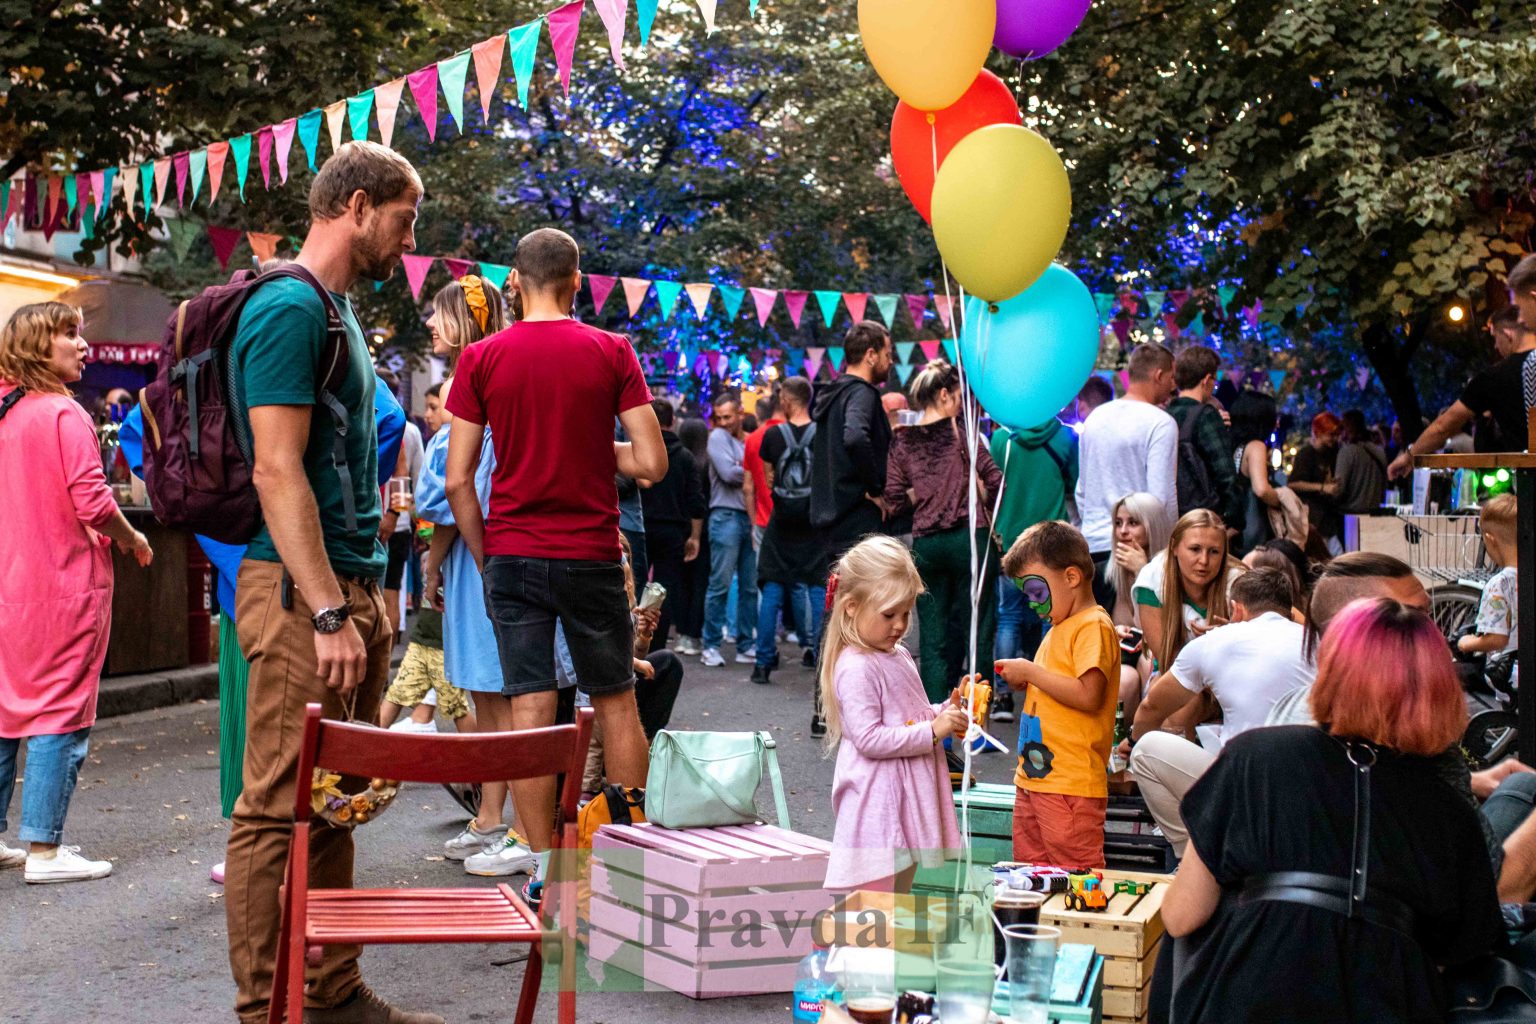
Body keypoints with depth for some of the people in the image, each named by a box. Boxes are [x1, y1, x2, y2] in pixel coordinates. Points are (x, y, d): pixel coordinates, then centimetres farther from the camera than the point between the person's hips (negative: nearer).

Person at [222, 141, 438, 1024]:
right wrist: (329, 612, -22)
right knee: (279, 810, -4)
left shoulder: (336, 311, 18)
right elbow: (278, 471, -19)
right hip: (301, 593, -10)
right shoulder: (290, 308, -12)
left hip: (351, 588, 10)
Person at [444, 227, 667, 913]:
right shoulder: (611, 353, -2)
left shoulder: (481, 358, 0)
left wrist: (485, 560, 8)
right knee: (616, 703, 12)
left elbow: (458, 480, -2)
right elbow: (652, 463, -6)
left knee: (530, 710, 1)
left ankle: (545, 873, 4)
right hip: (592, 554, 0)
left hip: (512, 555, 0)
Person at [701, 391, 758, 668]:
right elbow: (728, 473, -11)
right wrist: (750, 473, 3)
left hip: (749, 518, 5)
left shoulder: (748, 441, 17)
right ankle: (711, 646, 0)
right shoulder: (718, 437, 2)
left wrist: (747, 475, -8)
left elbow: (753, 481, 12)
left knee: (749, 587, 6)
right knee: (720, 585, -5)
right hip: (726, 517, -5)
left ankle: (745, 646, 12)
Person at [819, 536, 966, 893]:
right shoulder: (855, 668, -17)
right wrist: (933, 731, -22)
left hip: (908, 797, 10)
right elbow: (869, 739, -22)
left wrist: (948, 710, 6)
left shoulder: (899, 655, 13)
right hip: (877, 804, -10)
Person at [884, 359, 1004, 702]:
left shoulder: (902, 441, 5)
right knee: (975, 629, 5)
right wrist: (981, 507, 8)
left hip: (924, 543, 3)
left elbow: (895, 500, 2)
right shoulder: (961, 433, -4)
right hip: (969, 536, -3)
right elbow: (994, 481, -8)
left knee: (933, 636, 8)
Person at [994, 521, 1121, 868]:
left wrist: (1031, 671, -15)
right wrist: (1023, 684, 7)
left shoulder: (1094, 626, -11)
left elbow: (1088, 696, -22)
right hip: (1033, 776, 10)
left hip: (1071, 783, -10)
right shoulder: (1058, 629, 18)